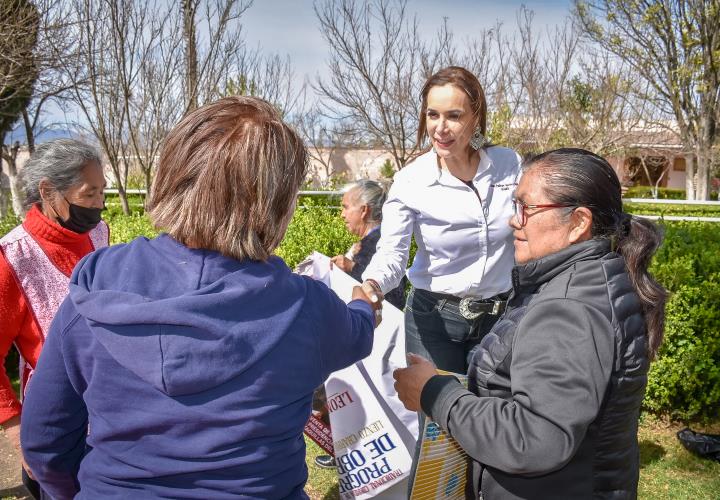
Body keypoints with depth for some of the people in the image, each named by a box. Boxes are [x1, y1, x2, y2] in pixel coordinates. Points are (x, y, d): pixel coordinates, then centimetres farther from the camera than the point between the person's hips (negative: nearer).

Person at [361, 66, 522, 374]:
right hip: (433, 316, -2)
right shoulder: (409, 181, -12)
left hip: (500, 315, 2)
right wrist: (373, 284, -37)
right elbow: (391, 252, -17)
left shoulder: (510, 165, -6)